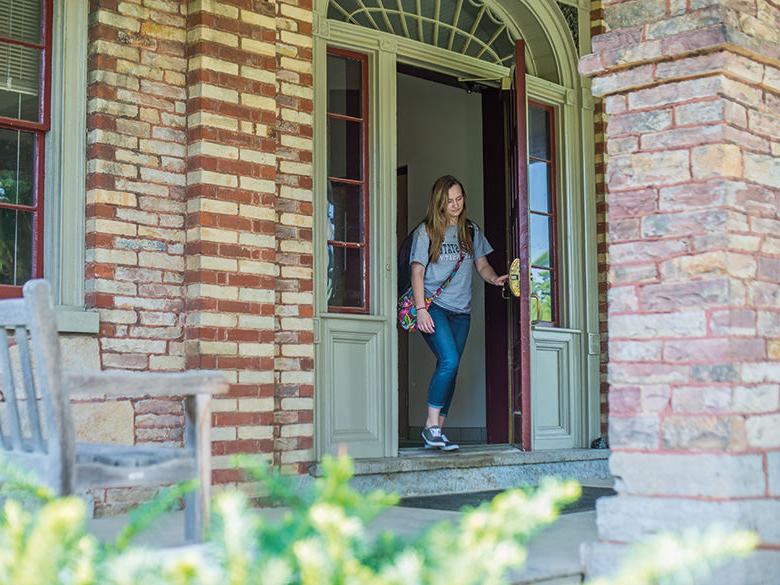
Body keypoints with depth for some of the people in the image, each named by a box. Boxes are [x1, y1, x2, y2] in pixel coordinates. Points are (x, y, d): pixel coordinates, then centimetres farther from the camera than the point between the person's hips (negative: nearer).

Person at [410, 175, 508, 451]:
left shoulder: (471, 230, 13)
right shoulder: (426, 231, 0)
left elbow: (482, 265, 16)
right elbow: (417, 272, -3)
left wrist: (494, 279, -7)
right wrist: (421, 309, -13)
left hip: (460, 311, 5)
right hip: (433, 307, -5)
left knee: (450, 369, 3)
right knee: (449, 361, -21)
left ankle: (437, 431, 8)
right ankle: (431, 425, -12)